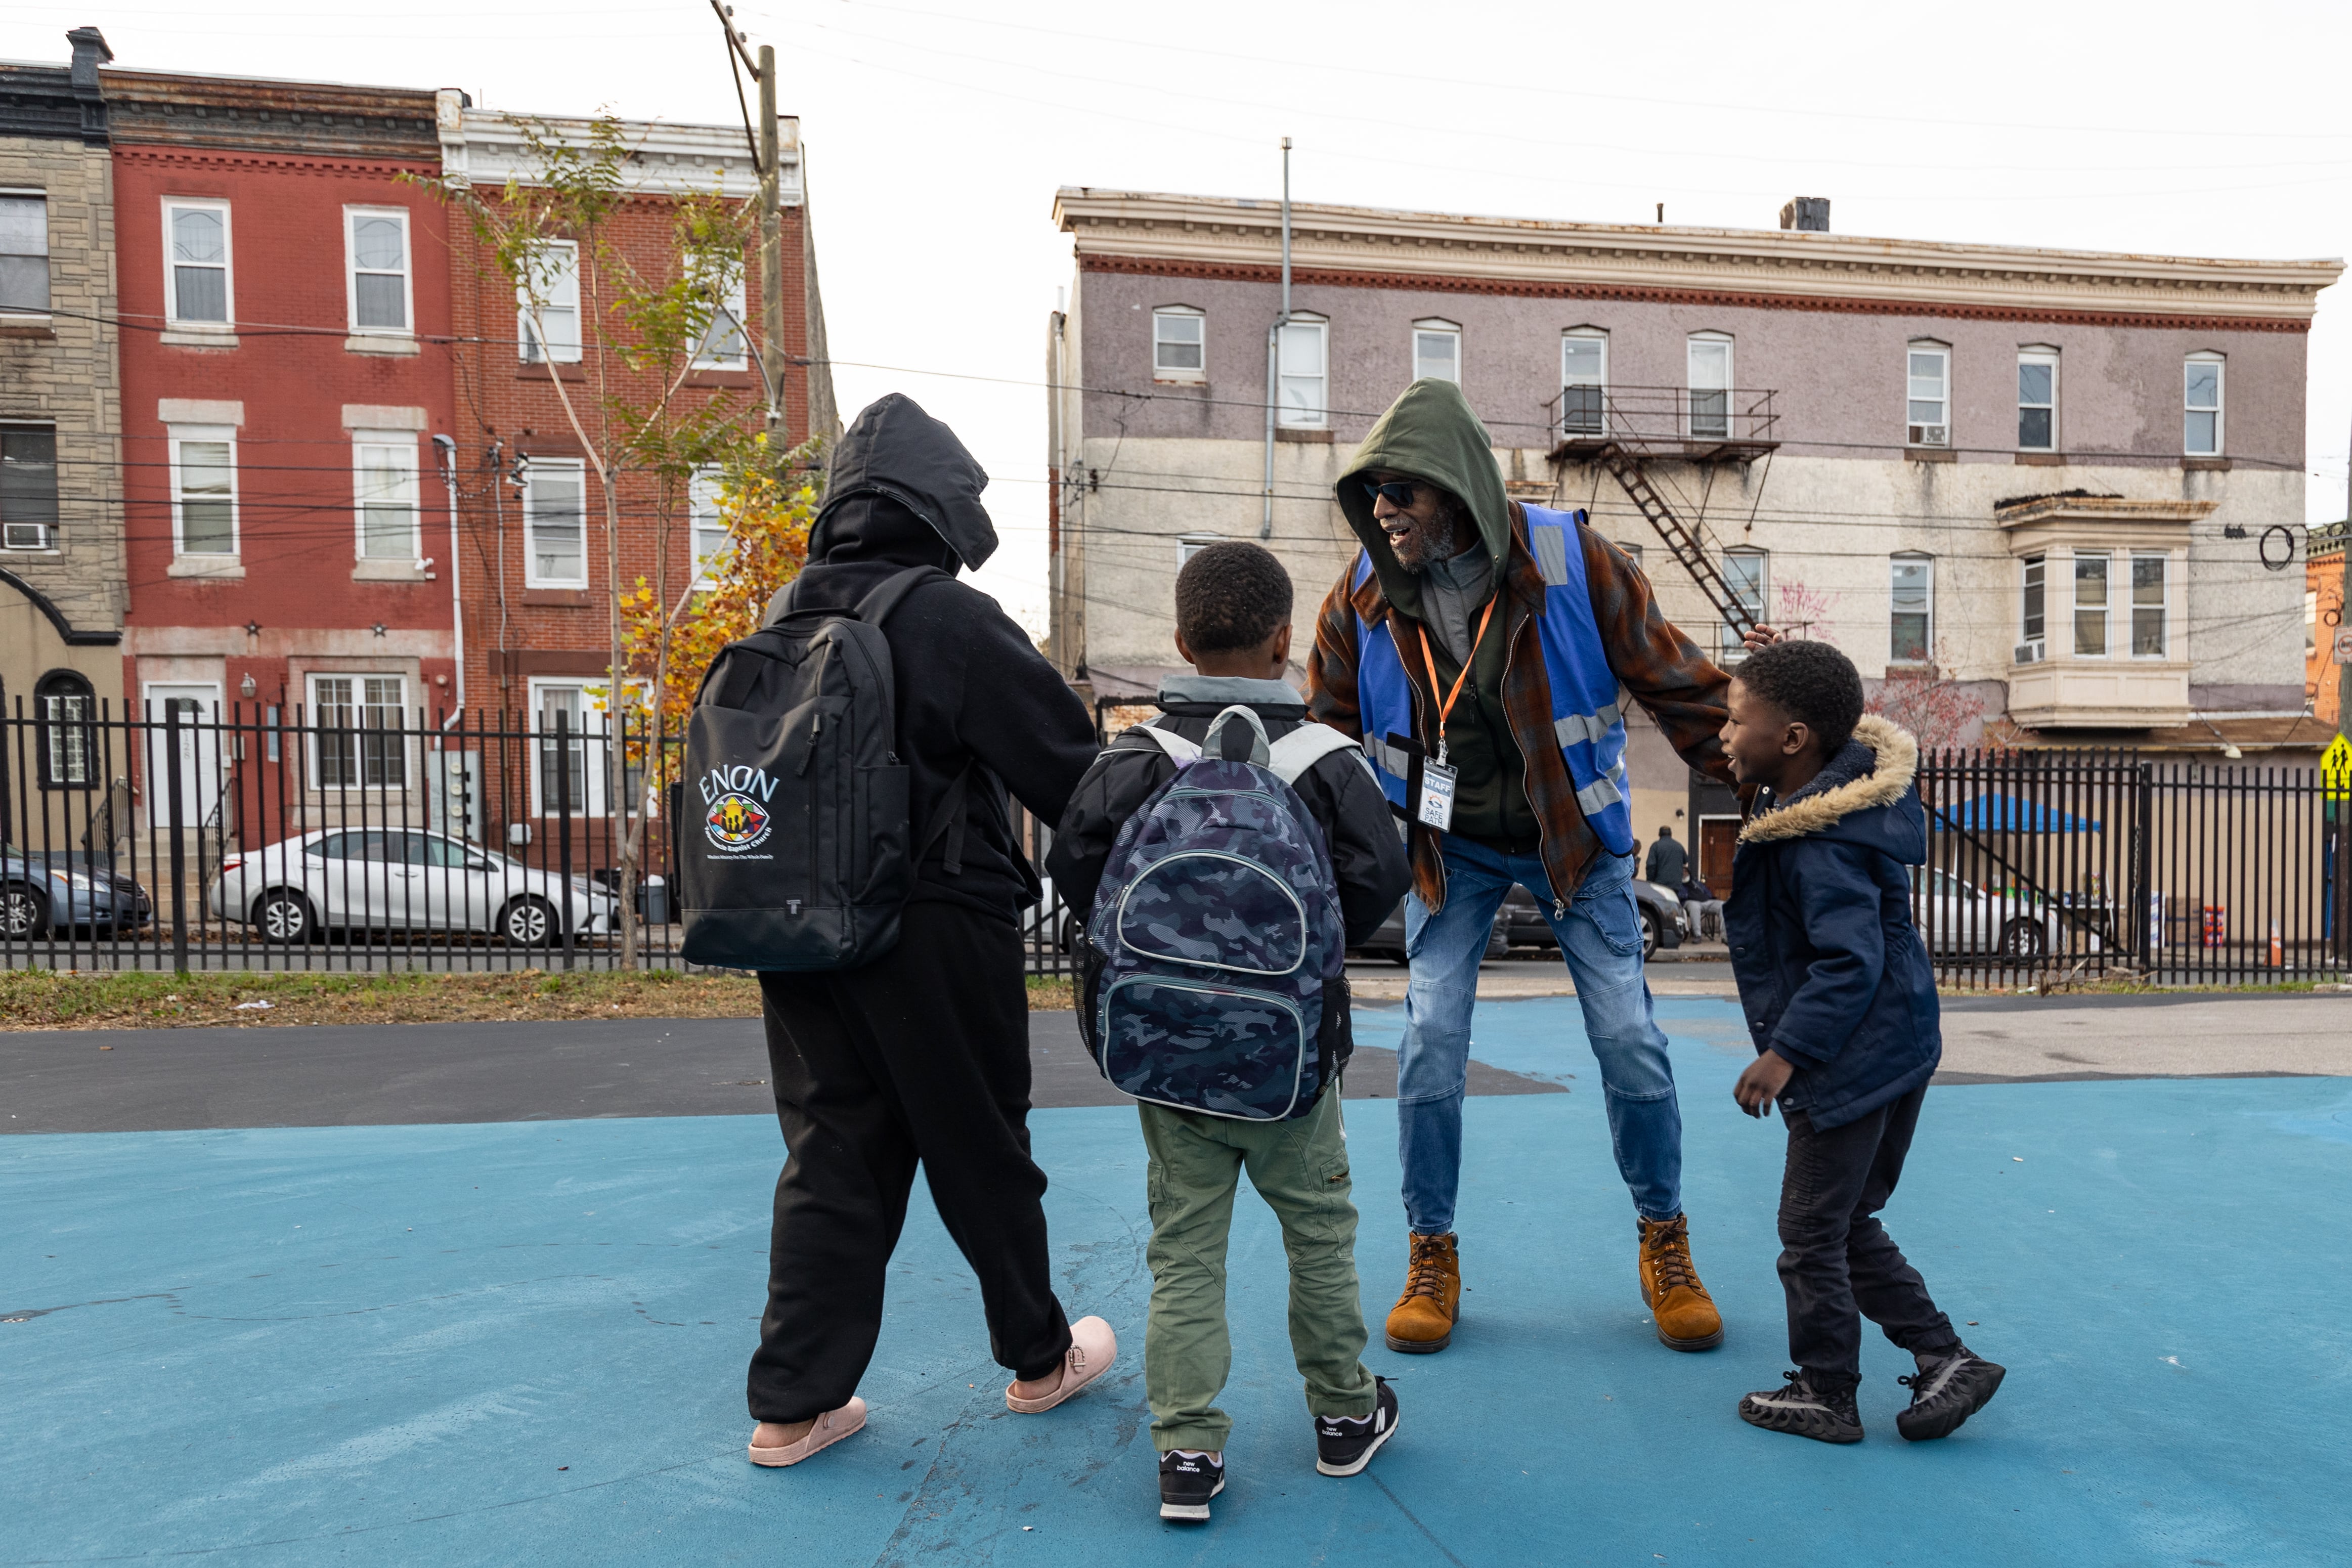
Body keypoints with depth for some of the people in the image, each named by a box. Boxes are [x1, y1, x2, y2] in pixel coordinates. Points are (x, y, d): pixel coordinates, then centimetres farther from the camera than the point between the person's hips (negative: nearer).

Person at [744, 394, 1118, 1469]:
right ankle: (1040, 1360, 31)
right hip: (937, 926, -5)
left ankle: (794, 1402, 20)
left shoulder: (782, 615, 6)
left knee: (829, 1157, 14)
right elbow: (1066, 766, -10)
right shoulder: (954, 620, -14)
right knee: (982, 1153, 11)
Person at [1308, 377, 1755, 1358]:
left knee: (1630, 1038, 1)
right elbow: (1328, 735, -1)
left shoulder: (1572, 563, -18)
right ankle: (1431, 1255, 17)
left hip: (1574, 839, -1)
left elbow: (1675, 685, -9)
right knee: (1430, 1044, -4)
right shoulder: (1362, 599, -12)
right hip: (1449, 848, 1)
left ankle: (1664, 1242, 26)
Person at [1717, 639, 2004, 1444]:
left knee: (1811, 1231, 6)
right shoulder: (1841, 794, 3)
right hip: (1897, 1053, 10)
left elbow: (1851, 961, -29)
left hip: (1853, 1065, -10)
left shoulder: (1820, 847, -26)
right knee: (1850, 1226, 21)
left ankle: (1825, 1393, 22)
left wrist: (1786, 1053, -27)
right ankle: (1944, 1357, 26)